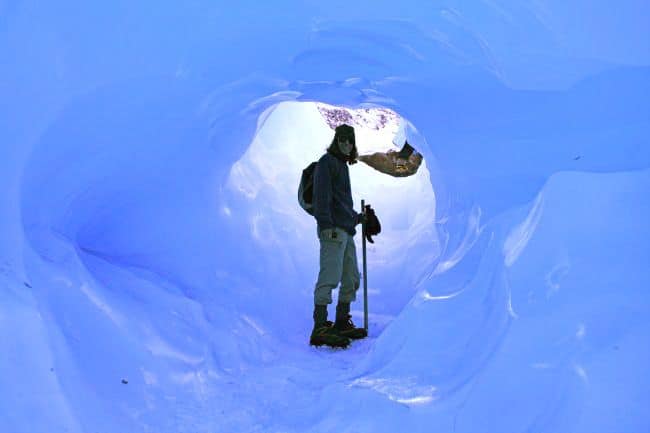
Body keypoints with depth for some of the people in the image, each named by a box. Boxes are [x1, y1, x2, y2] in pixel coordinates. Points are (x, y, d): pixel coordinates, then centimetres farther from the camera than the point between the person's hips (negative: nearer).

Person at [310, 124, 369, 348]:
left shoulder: (343, 165, 25)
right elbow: (322, 196, -14)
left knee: (351, 279, 11)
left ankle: (342, 324, 20)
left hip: (346, 232, 10)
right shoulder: (327, 162, -3)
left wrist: (357, 217, 37)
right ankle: (319, 329, -19)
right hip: (333, 230, -10)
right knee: (330, 277, -17)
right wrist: (326, 225, -23)